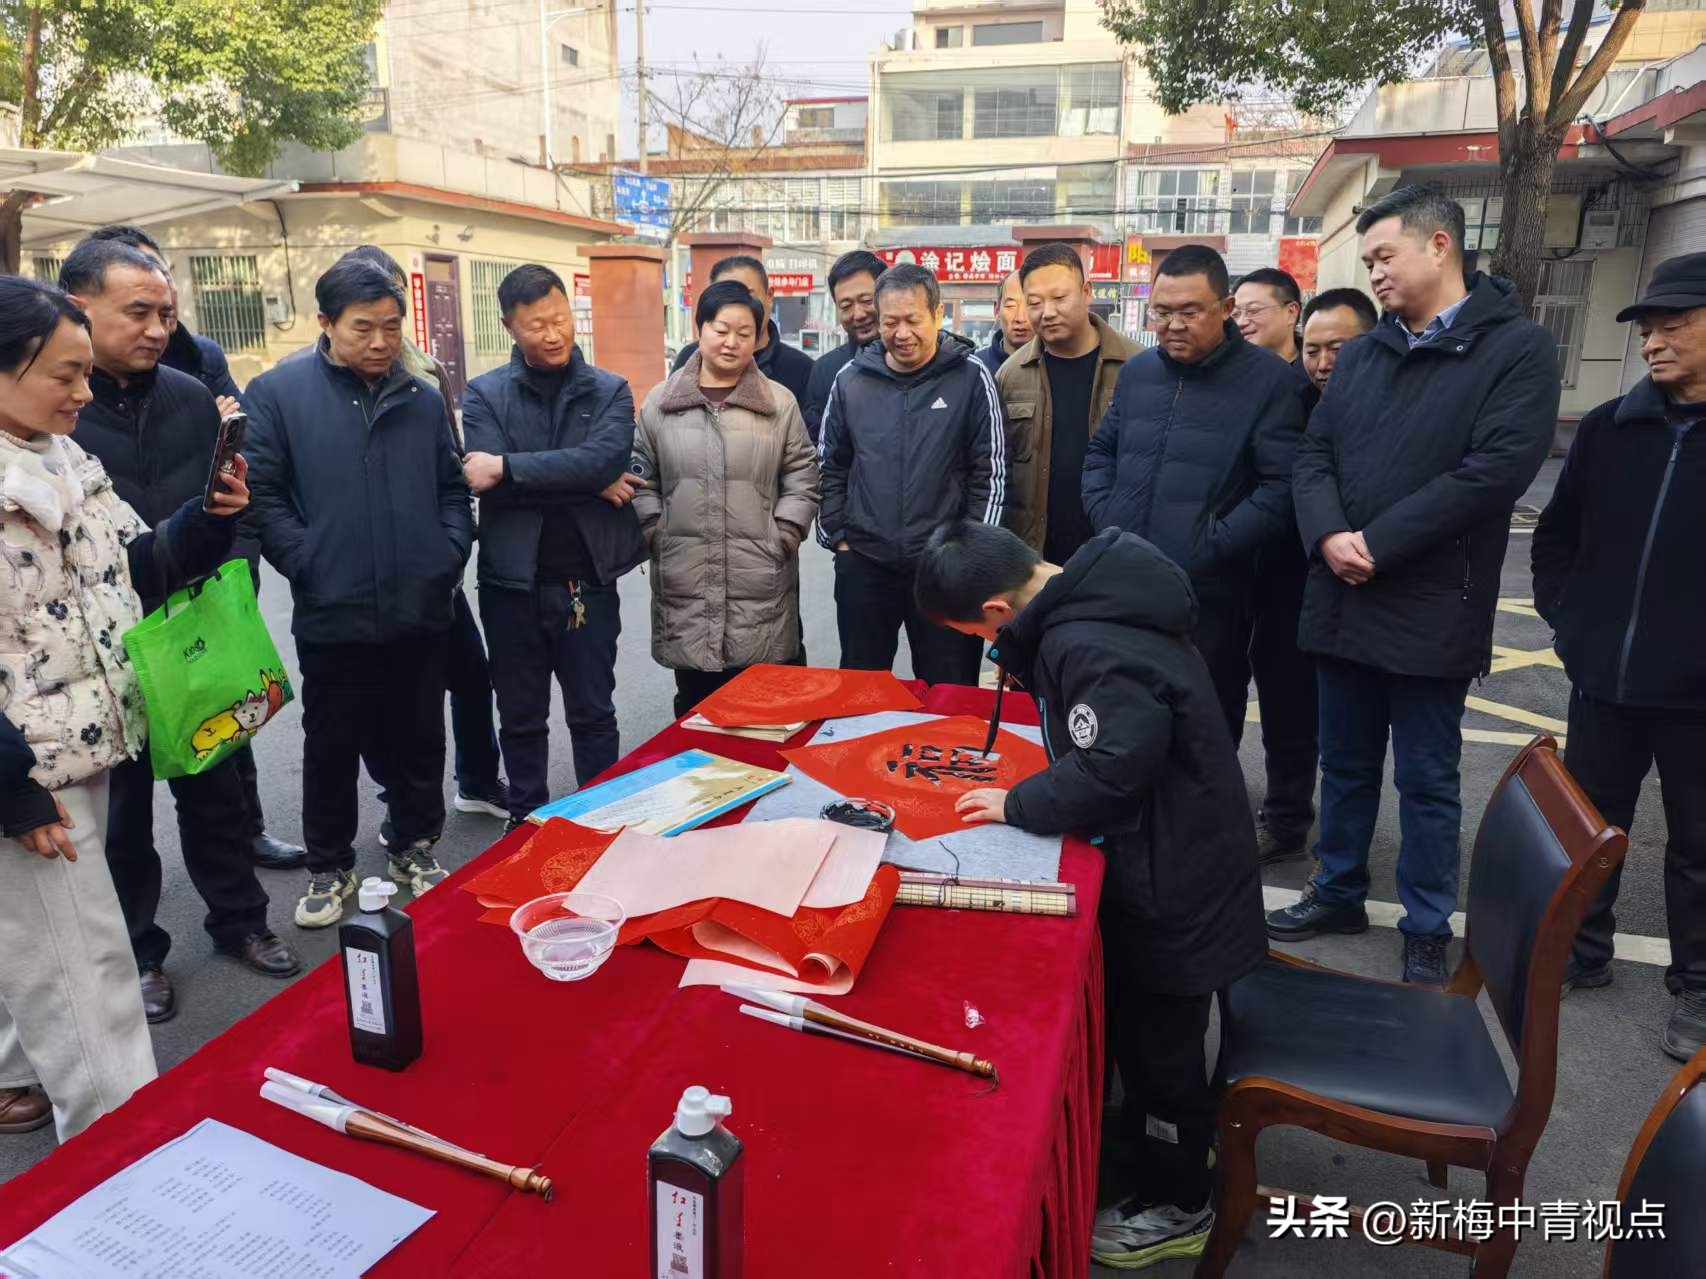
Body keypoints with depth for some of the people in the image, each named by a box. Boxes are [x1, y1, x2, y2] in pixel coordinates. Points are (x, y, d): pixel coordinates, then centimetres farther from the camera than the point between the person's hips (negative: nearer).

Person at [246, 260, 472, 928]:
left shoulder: (422, 398, 9)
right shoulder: (278, 392, -3)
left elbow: (453, 487, 14)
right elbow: (262, 495, -6)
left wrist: (449, 555, 1)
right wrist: (310, 568, -12)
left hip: (422, 612, 3)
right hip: (333, 616, -3)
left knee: (419, 742, 14)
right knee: (333, 750, 11)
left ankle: (414, 847, 33)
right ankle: (330, 867, 28)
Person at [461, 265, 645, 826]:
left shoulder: (609, 391, 2)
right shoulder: (485, 394, 1)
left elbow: (606, 459, -18)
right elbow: (485, 480, -15)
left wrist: (507, 467, -19)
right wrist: (588, 484, -17)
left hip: (588, 583, 0)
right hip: (512, 584, 1)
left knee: (593, 715, 11)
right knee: (521, 720, 14)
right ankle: (526, 821, 32)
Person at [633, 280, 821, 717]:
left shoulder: (780, 403, 4)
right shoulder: (660, 402, 7)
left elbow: (802, 480, 5)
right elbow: (640, 477, 11)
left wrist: (781, 540, -4)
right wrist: (656, 535, 1)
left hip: (761, 584, -1)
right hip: (684, 582, 1)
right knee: (695, 705, 12)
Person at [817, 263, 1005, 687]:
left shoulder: (971, 378, -4)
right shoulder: (850, 380, 4)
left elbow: (991, 473, -2)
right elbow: (830, 466, 12)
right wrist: (836, 537, 5)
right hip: (863, 564, 3)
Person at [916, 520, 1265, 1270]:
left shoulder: (1090, 647, -31)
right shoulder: (1091, 593, -1)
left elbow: (1111, 767, -32)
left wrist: (1016, 806, -20)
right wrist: (1023, 653, 0)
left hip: (1173, 876, -9)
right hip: (1169, 851, 9)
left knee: (1160, 1037, 10)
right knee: (1136, 1018, 26)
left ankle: (1176, 1205, 31)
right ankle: (1150, 1136, 49)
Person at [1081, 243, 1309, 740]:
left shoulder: (1271, 380, -7)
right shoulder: (1136, 372, 11)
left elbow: (1283, 485, -13)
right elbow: (1101, 451, 20)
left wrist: (1214, 543, -18)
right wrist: (1104, 517, 4)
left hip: (1211, 597, -5)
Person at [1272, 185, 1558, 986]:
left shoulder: (1518, 347, -5)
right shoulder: (1359, 356, 13)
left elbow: (1497, 468, -16)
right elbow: (1313, 457, 6)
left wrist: (1379, 544, -18)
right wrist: (1328, 536, -13)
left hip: (1432, 608, -5)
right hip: (1341, 600, 5)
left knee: (1427, 780, 7)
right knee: (1345, 764, 16)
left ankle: (1428, 928, 23)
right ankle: (1338, 893, 33)